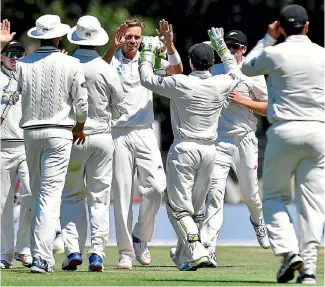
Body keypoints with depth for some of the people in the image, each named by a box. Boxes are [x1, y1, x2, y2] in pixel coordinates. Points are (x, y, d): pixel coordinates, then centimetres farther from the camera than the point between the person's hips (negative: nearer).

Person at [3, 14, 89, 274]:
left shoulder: (23, 64, 2)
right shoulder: (71, 64, -4)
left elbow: (7, 95, -5)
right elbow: (81, 102, -3)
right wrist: (79, 126, 14)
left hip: (31, 132, 3)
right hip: (60, 133, -3)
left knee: (38, 194, 15)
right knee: (51, 195, -7)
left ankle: (39, 254, 19)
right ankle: (42, 257, -17)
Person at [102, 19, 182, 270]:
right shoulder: (113, 61, 3)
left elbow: (176, 70, -4)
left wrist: (169, 43, -19)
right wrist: (113, 48, -35)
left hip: (145, 133, 2)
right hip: (118, 133, -2)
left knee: (156, 186, -10)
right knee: (122, 193, -2)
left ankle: (141, 238, 11)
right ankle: (126, 252, 2)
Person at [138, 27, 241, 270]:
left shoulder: (180, 84, -11)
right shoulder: (221, 85, 1)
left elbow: (147, 79, 3)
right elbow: (236, 72, 25)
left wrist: (148, 54, 18)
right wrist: (221, 46, 32)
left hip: (184, 148, -5)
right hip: (209, 150, 5)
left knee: (179, 206, -5)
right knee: (197, 207, 15)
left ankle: (197, 251, -23)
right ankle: (183, 256, 25)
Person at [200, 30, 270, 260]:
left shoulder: (253, 75, 1)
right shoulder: (213, 71, 9)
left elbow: (268, 108, 0)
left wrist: (243, 101, -13)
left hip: (245, 140, 0)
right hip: (219, 140, 1)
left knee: (250, 192, 10)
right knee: (215, 190, -14)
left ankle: (258, 221, 46)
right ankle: (208, 245, -23)